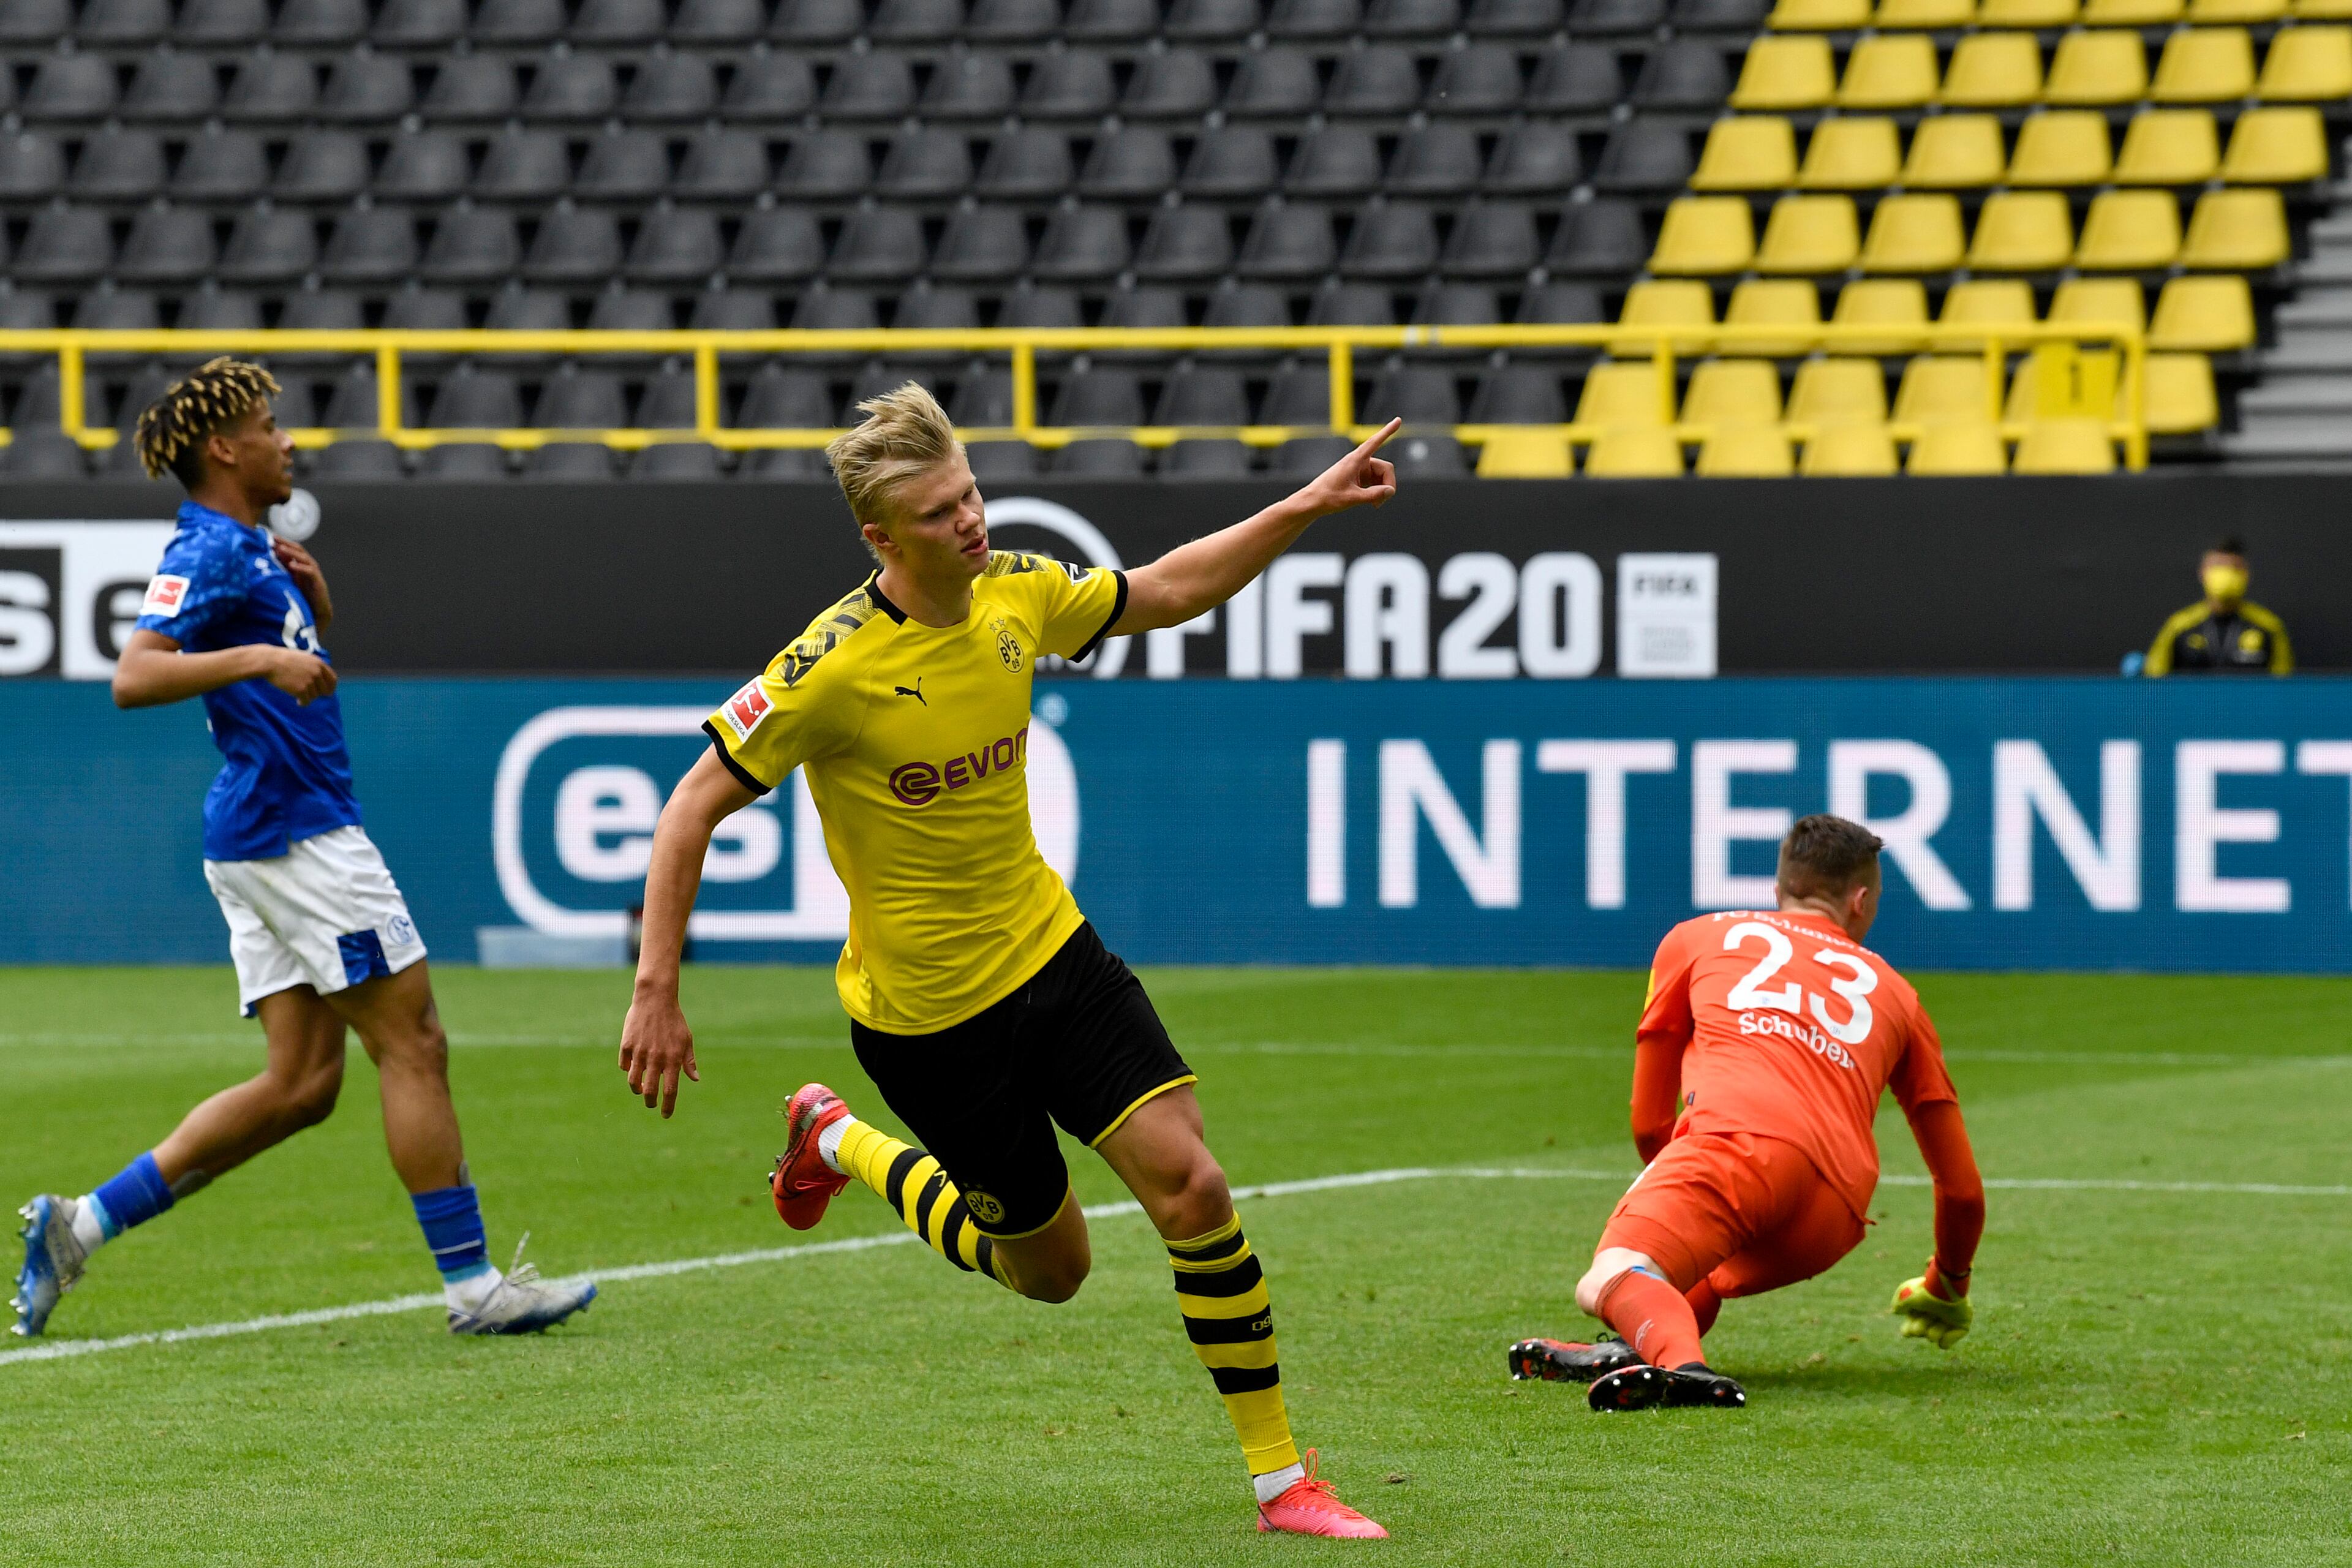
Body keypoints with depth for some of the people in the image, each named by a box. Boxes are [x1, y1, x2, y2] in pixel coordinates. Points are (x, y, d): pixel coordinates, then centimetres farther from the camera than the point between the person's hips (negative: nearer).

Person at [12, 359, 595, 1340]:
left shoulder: (254, 550, 19)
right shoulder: (208, 552, -12)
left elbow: (300, 675, 32)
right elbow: (134, 677, -24)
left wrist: (314, 607, 12)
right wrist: (260, 655, -32)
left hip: (271, 841, 10)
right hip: (293, 829, -10)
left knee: (301, 1083, 7)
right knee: (412, 1045, -6)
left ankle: (81, 1224, 7)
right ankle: (472, 1286, -3)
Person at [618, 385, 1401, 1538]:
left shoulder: (1016, 594, -6)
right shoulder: (834, 667, -23)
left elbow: (1166, 591, 13)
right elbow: (693, 810, -18)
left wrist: (1307, 508, 3)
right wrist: (656, 993, -20)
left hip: (1050, 950, 5)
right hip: (920, 1005, -5)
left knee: (1190, 1183, -12)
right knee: (1048, 1268, 8)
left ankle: (1280, 1476, -1)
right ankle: (841, 1143, 34)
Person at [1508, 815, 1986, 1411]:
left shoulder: (1696, 937, 30)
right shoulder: (1893, 990, 34)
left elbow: (1648, 1123, 34)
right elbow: (1962, 1187, 35)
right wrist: (1947, 1289, 53)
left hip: (1739, 1137, -3)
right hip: (1834, 1219, 3)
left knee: (1608, 1281, -18)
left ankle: (1676, 1360, -54)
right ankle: (1636, 1350, -7)